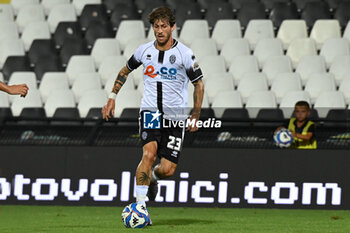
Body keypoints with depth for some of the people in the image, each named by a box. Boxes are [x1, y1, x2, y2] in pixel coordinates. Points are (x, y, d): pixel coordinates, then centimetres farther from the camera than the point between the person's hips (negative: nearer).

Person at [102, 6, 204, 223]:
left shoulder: (185, 54, -8)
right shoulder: (144, 51, 0)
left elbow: (199, 84, 3)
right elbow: (125, 71, 19)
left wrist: (195, 116, 0)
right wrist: (112, 98, 14)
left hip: (176, 115, 0)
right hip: (150, 110, 0)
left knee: (167, 170, -5)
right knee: (149, 153, -26)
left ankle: (152, 178, 33)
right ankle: (140, 205, -23)